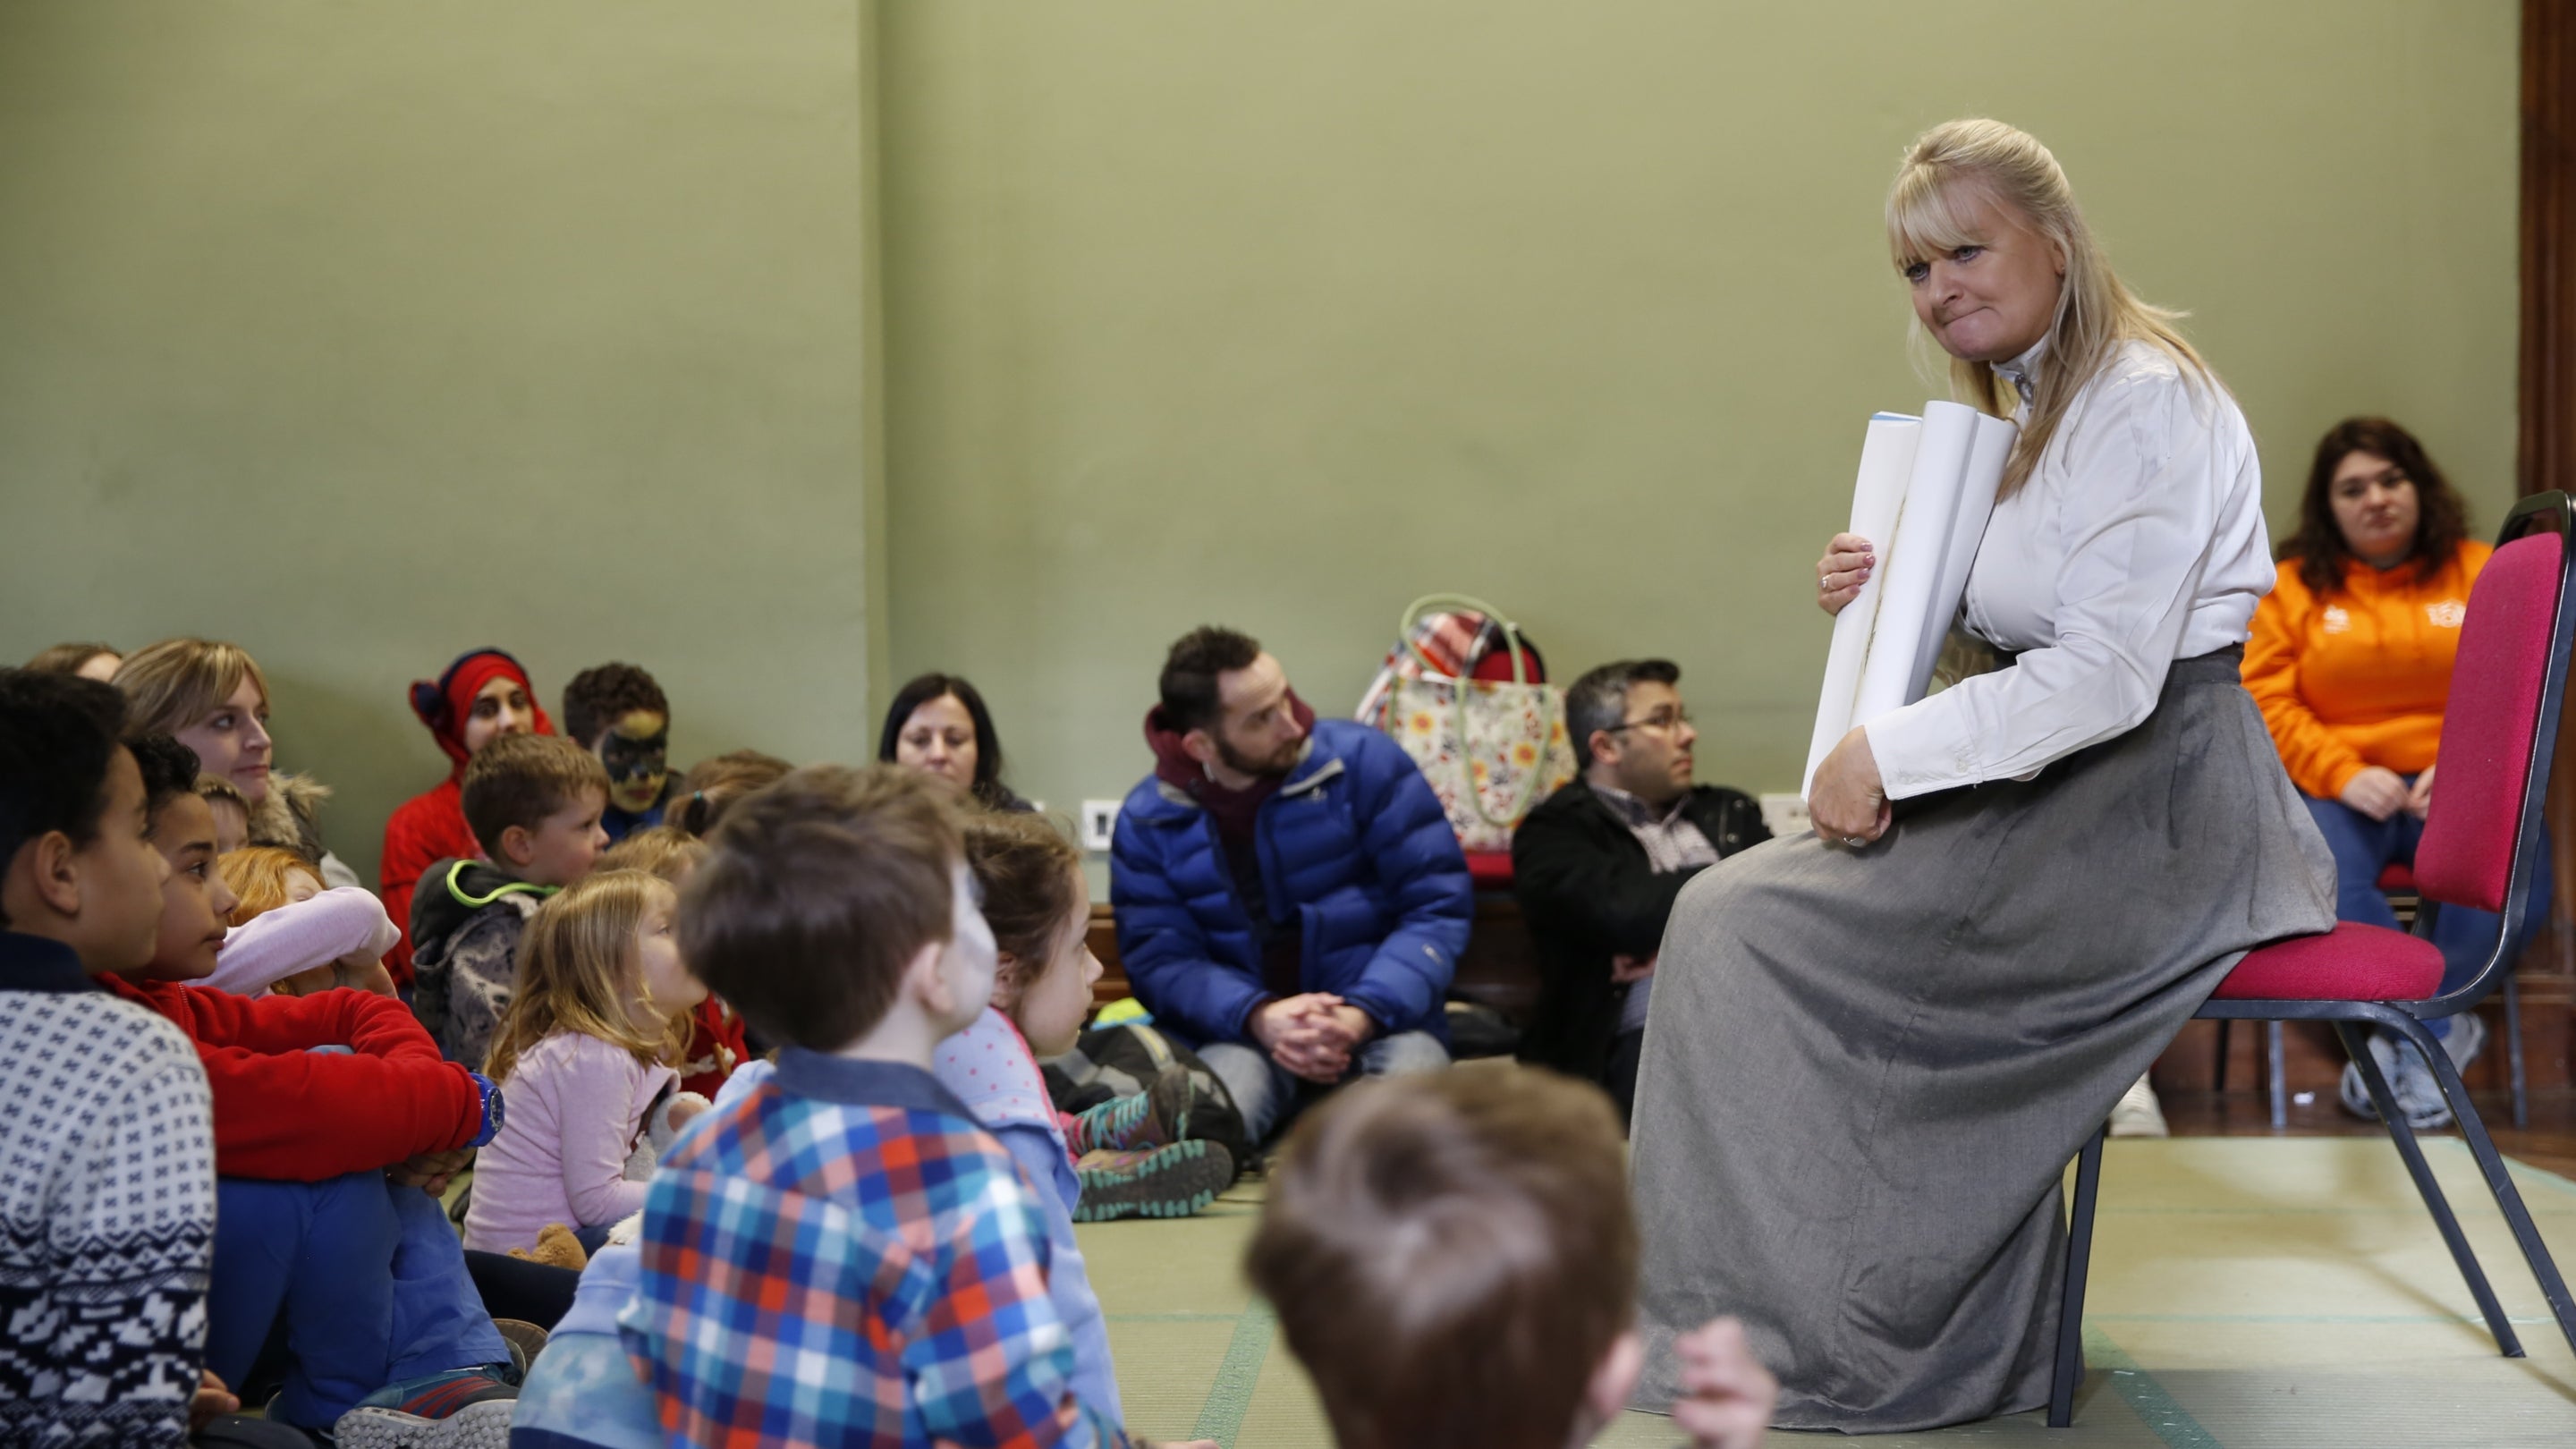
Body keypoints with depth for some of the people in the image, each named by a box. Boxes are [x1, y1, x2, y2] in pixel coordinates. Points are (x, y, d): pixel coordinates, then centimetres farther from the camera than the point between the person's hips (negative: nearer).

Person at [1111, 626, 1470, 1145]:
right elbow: (1158, 960, -2)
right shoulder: (1147, 823, 2)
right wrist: (1259, 1018, -22)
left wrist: (1360, 1016, -19)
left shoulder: (1362, 759, -2)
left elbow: (1439, 903, -4)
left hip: (1380, 1018, 1)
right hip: (1244, 1031, 0)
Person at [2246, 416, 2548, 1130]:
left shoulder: (2480, 572, 11)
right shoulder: (2294, 587, 8)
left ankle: (2405, 1041, -8)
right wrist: (2344, 775, -15)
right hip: (2340, 790, -1)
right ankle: (2441, 1031, -10)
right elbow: (2266, 704, 0)